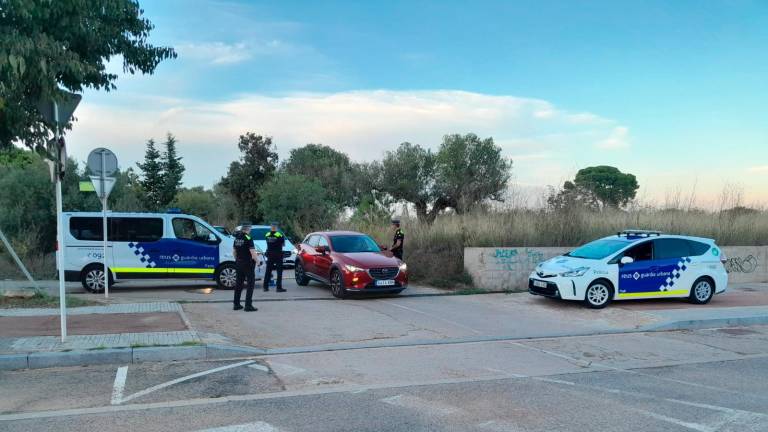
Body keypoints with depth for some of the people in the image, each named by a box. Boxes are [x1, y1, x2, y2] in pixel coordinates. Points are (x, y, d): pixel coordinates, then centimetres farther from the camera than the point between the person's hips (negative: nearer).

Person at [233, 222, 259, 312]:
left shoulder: (237, 238, 8)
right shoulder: (248, 238, -16)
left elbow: (234, 252, 17)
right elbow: (253, 252, -21)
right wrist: (257, 260, -6)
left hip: (239, 263, 8)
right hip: (248, 263, -8)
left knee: (239, 284, 14)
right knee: (250, 284, -2)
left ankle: (236, 304, 19)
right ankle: (248, 305, -6)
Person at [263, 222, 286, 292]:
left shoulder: (267, 235, 0)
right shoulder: (279, 235, -13)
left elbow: (268, 244, 7)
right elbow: (283, 244, -3)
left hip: (270, 255, 5)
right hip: (278, 255, -5)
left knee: (268, 271, 13)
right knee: (279, 272, 1)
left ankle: (265, 287, 16)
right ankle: (279, 287, -3)